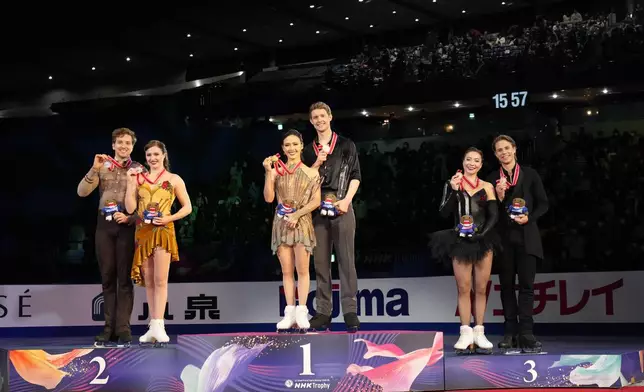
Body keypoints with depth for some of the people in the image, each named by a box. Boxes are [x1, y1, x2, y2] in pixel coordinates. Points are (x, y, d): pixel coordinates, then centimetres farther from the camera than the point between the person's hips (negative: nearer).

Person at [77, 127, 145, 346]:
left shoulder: (139, 170, 4)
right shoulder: (102, 167, 9)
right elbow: (82, 192, 0)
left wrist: (129, 218, -15)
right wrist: (95, 170, -11)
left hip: (128, 225, -2)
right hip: (104, 224, 2)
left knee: (124, 278, -1)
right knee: (108, 278, 5)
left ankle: (123, 329, -1)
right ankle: (109, 328, 8)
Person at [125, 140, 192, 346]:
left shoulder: (174, 179, 4)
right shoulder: (138, 178, 9)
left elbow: (187, 207, 5)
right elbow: (130, 208, 0)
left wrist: (169, 218, -9)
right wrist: (130, 183, -5)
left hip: (163, 231, -3)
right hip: (142, 232, 3)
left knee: (160, 280, -9)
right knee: (148, 281, 5)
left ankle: (158, 325, -12)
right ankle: (153, 327, 10)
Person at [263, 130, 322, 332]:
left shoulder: (310, 172, 2)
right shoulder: (277, 170, 5)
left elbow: (316, 201, -2)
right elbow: (269, 198, -3)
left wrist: (297, 215, -13)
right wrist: (268, 173, -10)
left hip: (302, 223, -2)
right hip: (281, 223, 2)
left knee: (302, 269, -4)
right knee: (286, 271, 3)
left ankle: (302, 312, -2)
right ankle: (289, 313, 4)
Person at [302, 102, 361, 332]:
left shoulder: (346, 145, 8)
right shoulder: (309, 151, 16)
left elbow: (355, 176, 2)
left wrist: (346, 200, -11)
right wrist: (317, 163, -5)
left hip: (341, 206, -3)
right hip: (318, 209, 3)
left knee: (346, 260, -5)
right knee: (320, 261, 2)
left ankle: (350, 311, -5)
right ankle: (323, 311, 5)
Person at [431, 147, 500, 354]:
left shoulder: (487, 187, 8)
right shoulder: (453, 184, 6)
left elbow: (493, 215, 3)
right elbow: (444, 213, -2)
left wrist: (482, 233, -12)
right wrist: (453, 191, -14)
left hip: (483, 241, 1)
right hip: (461, 241, -1)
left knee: (481, 289, 1)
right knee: (463, 288, -4)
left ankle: (479, 333, 3)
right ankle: (466, 333, -3)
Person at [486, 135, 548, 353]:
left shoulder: (530, 175, 5)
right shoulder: (492, 179, 7)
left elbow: (543, 204, 5)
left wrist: (529, 217, -11)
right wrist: (499, 196, -12)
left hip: (526, 237, -1)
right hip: (504, 237, 2)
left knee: (526, 284, -6)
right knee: (506, 284, 3)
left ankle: (526, 334, -7)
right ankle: (510, 333, 7)